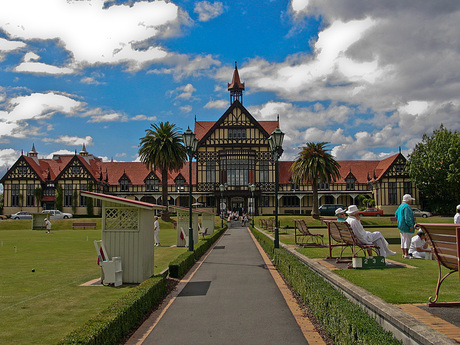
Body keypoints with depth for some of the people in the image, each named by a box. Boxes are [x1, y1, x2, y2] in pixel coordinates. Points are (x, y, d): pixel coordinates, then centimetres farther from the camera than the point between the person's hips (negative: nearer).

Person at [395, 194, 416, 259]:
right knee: (407, 240, -7)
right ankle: (406, 255, -7)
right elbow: (407, 217, -22)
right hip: (406, 226, -10)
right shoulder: (407, 207, -16)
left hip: (401, 226, 10)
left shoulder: (400, 206, 15)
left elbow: (396, 214, 25)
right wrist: (411, 226, -20)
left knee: (403, 240, 13)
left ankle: (404, 254, 18)